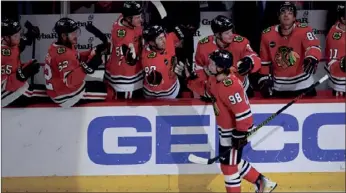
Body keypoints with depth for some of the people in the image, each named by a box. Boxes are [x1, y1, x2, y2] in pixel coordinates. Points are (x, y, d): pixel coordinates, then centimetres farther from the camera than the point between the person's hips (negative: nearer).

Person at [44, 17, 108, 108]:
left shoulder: (60, 47, 3)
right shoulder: (63, 54, -28)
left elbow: (77, 58, 15)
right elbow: (70, 81, -36)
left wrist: (94, 52, 2)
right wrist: (86, 67, -45)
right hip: (67, 95, -11)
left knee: (103, 86, 22)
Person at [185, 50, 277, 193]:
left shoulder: (229, 86, -31)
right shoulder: (214, 77, -3)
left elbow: (242, 111, -30)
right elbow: (206, 91, 16)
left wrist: (240, 134, -25)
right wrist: (191, 78, 0)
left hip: (234, 130, -10)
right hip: (226, 128, 10)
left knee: (228, 165, 1)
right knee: (233, 161, 22)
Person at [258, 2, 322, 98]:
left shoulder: (303, 31, -15)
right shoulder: (268, 34, -5)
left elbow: (313, 46, -33)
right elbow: (264, 59, 6)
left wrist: (311, 59, -54)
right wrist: (264, 79, 3)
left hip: (302, 84, -2)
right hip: (278, 86, 3)